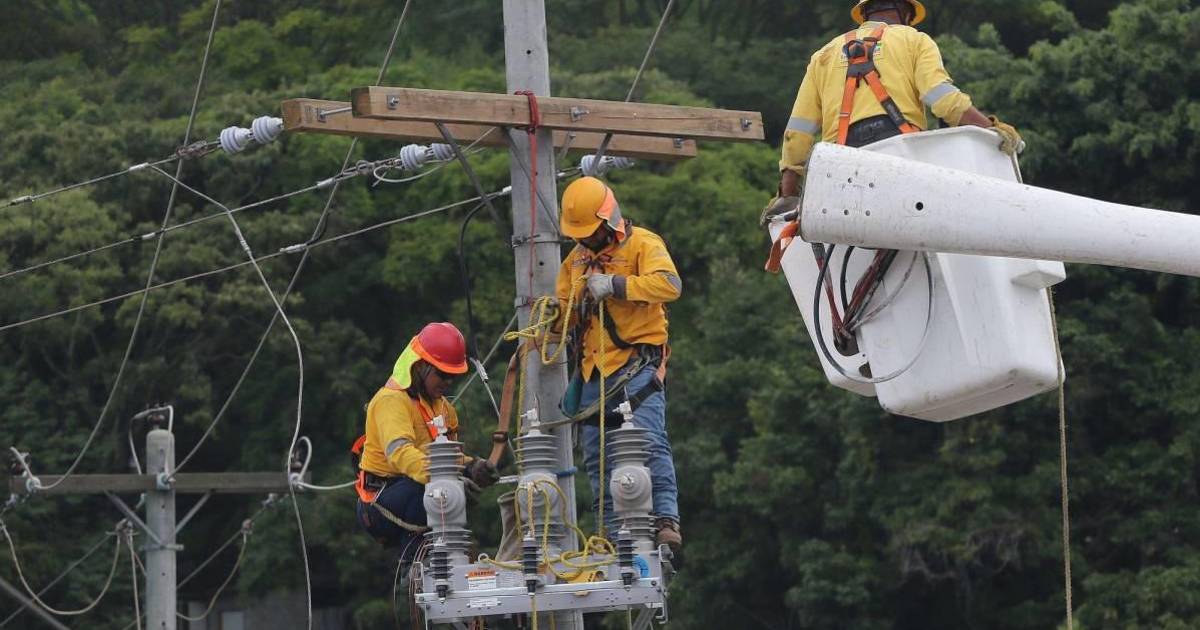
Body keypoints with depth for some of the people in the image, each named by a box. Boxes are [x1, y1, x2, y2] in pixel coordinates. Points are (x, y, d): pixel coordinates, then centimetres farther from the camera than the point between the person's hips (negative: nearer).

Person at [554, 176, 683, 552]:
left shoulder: (642, 244, -3)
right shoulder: (577, 257, 19)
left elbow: (670, 284, -20)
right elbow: (566, 309, 25)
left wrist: (614, 284, -24)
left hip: (636, 363, -7)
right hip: (593, 369, 7)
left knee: (649, 443, -18)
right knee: (596, 457, 5)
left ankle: (666, 520, -18)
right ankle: (613, 532, 9)